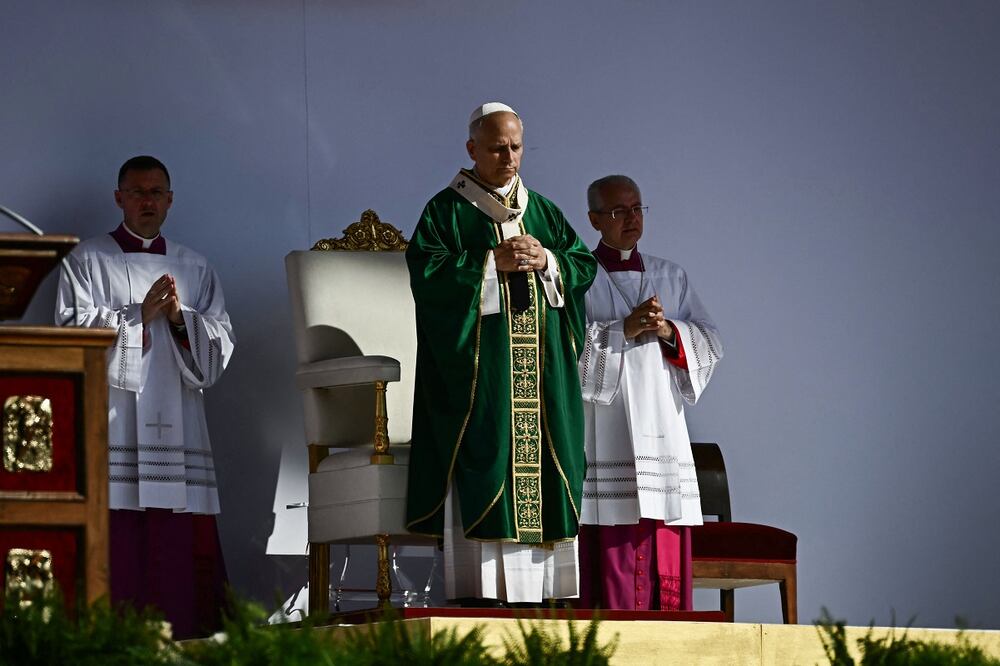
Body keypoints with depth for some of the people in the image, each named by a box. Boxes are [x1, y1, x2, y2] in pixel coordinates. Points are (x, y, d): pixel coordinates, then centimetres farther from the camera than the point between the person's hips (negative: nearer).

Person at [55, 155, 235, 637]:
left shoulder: (195, 269, 19)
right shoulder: (88, 261, 10)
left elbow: (220, 345, 11)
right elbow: (75, 332, -3)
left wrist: (179, 319, -7)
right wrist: (140, 314, -11)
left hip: (177, 426, 3)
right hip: (112, 420, -3)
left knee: (185, 542, -5)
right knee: (117, 539, -12)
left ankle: (183, 637, -5)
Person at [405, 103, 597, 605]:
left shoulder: (542, 211, 18)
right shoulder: (447, 211, 3)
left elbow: (584, 266, 11)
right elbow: (426, 273, -10)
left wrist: (545, 261, -8)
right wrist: (494, 263, -15)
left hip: (540, 374, 5)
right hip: (478, 372, -5)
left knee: (542, 477, -1)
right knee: (484, 471, -11)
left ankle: (541, 592, 0)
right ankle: (482, 597, -13)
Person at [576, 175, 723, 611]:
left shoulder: (670, 277, 19)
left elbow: (711, 344, 11)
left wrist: (669, 332, -7)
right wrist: (623, 330, -15)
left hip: (660, 429, 4)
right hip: (605, 435, -4)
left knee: (667, 555, -1)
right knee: (611, 553, -10)